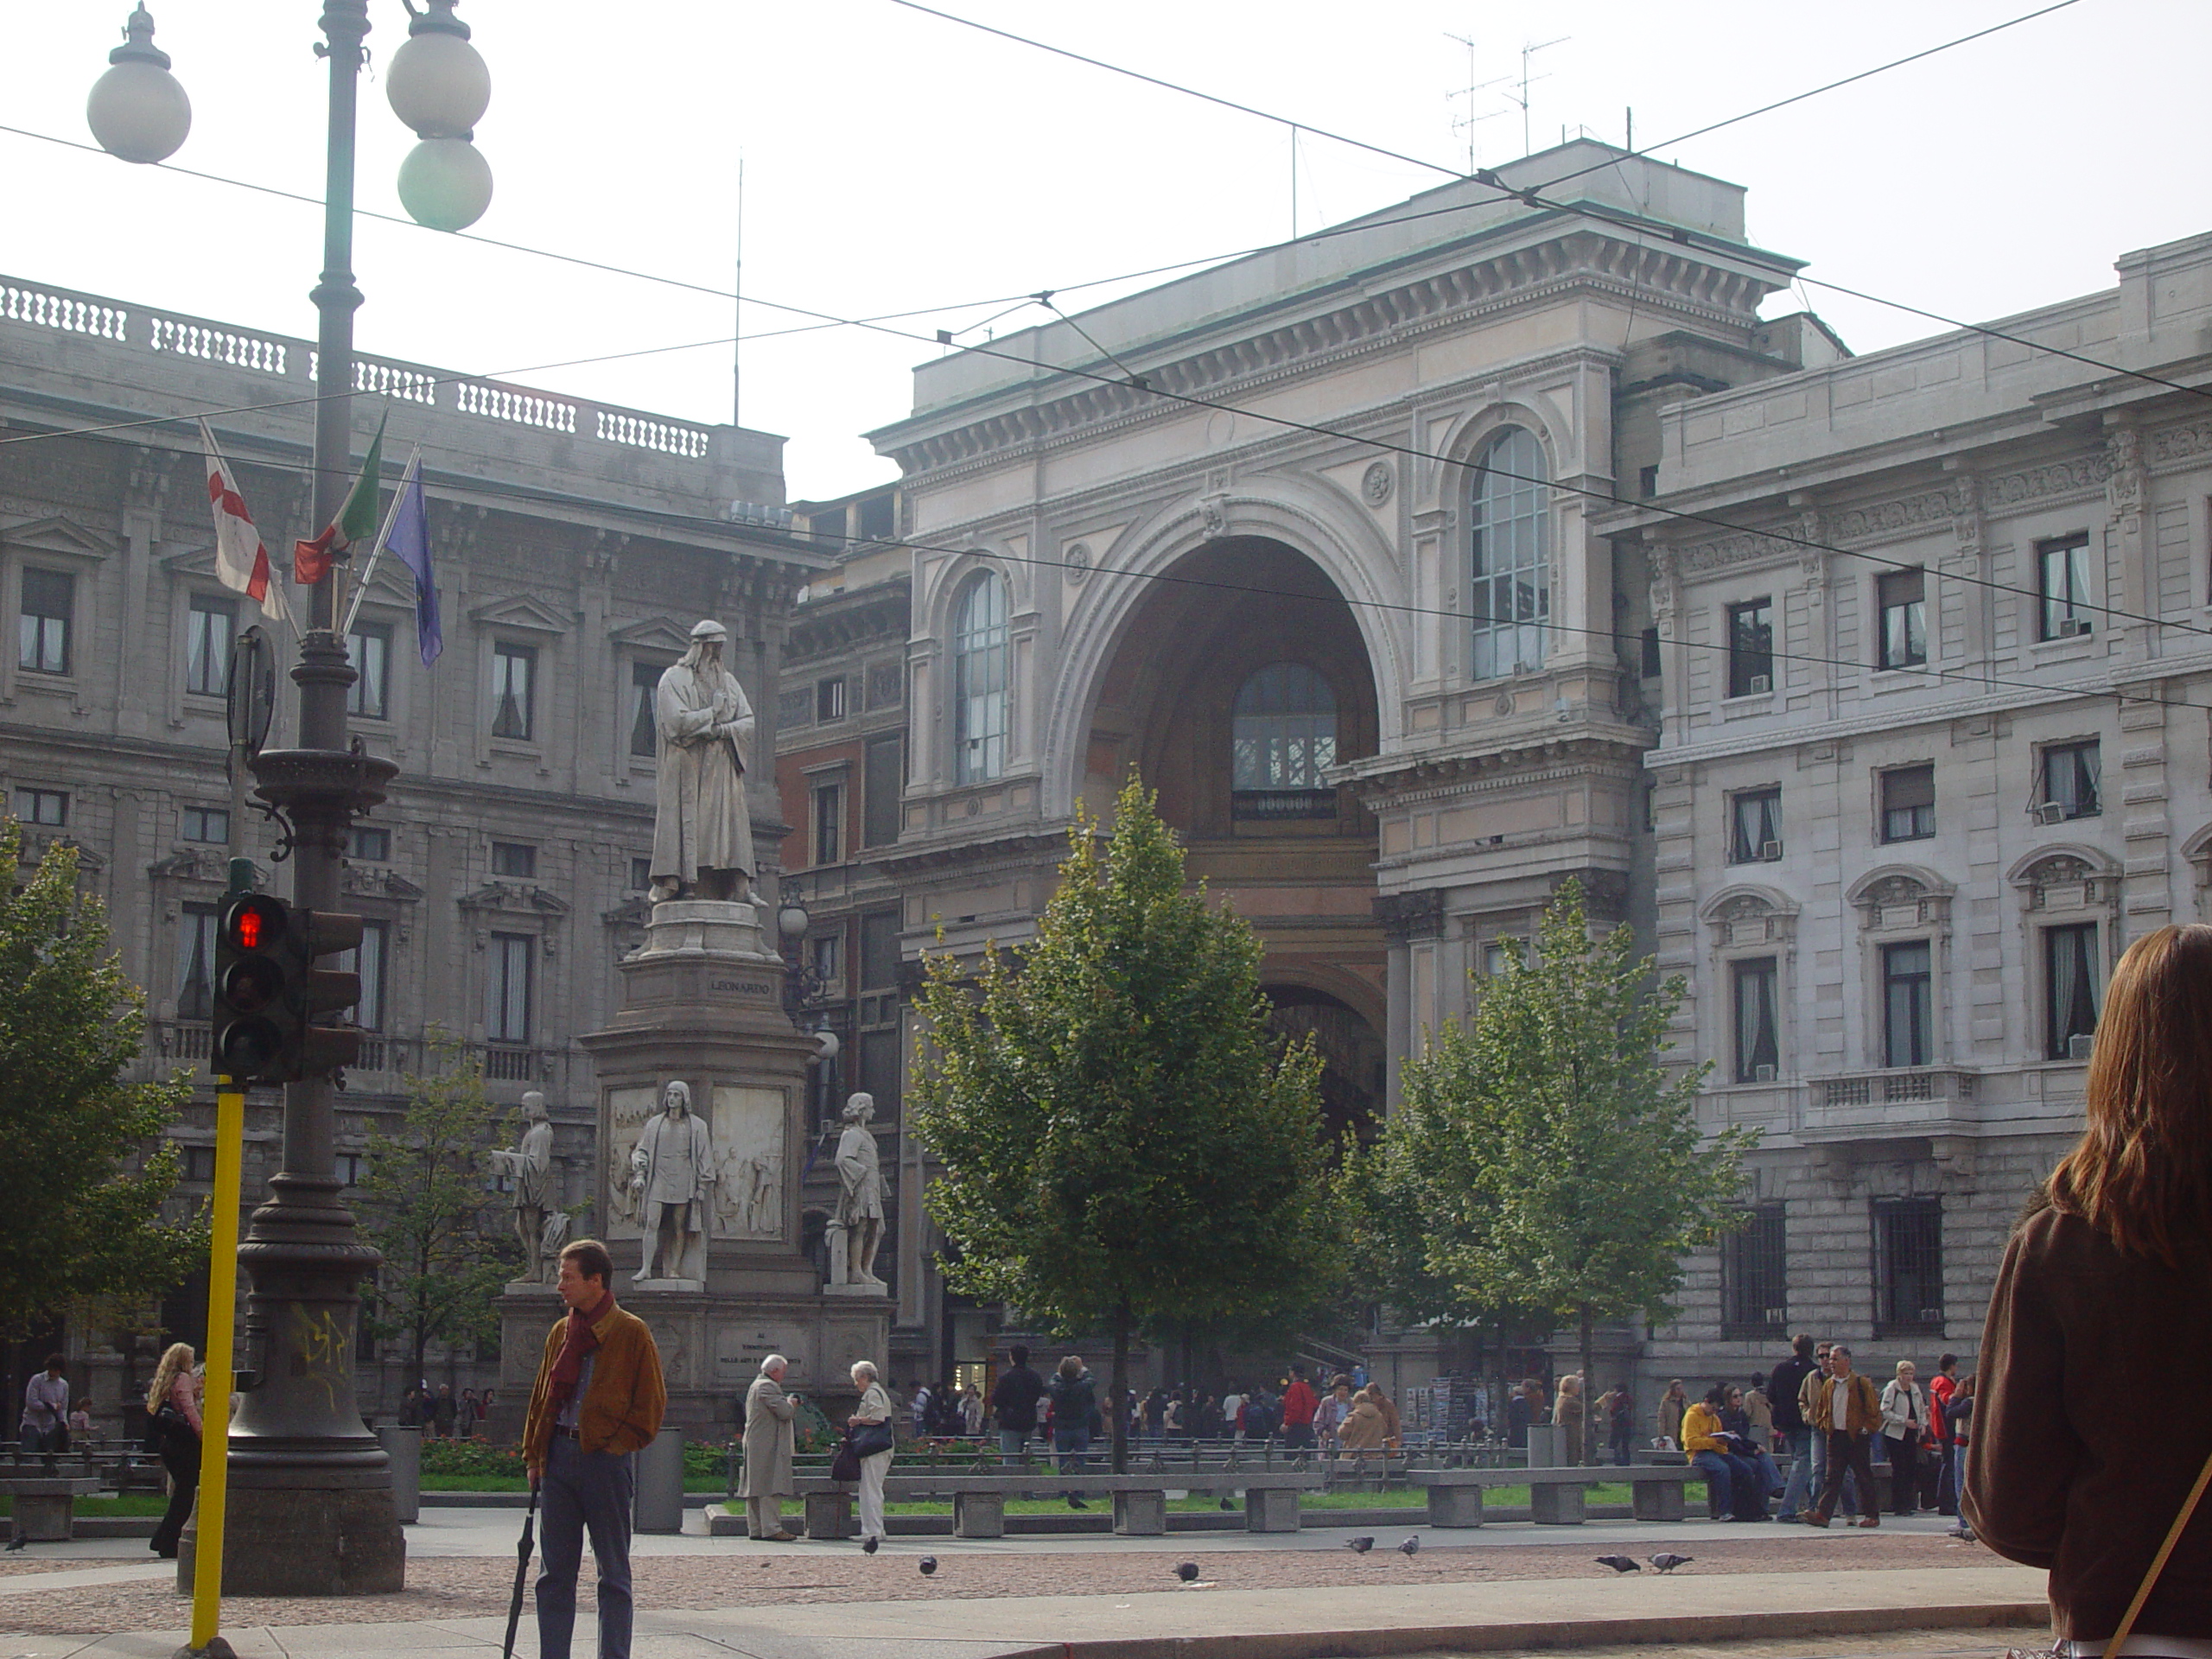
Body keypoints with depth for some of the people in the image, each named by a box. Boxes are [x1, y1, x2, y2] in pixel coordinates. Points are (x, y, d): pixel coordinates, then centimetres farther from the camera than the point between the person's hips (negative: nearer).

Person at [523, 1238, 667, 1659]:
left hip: (606, 1461, -5)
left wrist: (615, 1445, -9)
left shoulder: (632, 1332, -3)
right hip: (558, 1457, 5)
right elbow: (541, 1397, 17)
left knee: (613, 1573, 3)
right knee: (554, 1572, 6)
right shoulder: (560, 1333, 13)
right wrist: (534, 1455, 11)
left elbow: (650, 1404, -3)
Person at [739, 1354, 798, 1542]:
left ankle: (755, 1529, 12)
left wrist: (788, 1403, 15)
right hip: (768, 1447, -11)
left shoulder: (756, 1385, 21)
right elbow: (785, 1412, -19)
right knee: (770, 1486, -12)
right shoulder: (768, 1387, -13)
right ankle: (771, 1528, -15)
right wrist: (791, 1404, 0)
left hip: (754, 1446, 11)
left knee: (756, 1487, 10)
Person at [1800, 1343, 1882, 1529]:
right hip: (1835, 1436, 5)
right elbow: (1821, 1410, 22)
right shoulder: (1828, 1385, 13)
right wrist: (1824, 1425, 8)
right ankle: (1822, 1514, -11)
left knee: (1865, 1478, 3)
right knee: (1832, 1477, -3)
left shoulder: (1861, 1383, -4)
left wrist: (1867, 1428, -10)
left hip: (1856, 1437, -5)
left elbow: (1874, 1410, -4)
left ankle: (1873, 1515, 13)